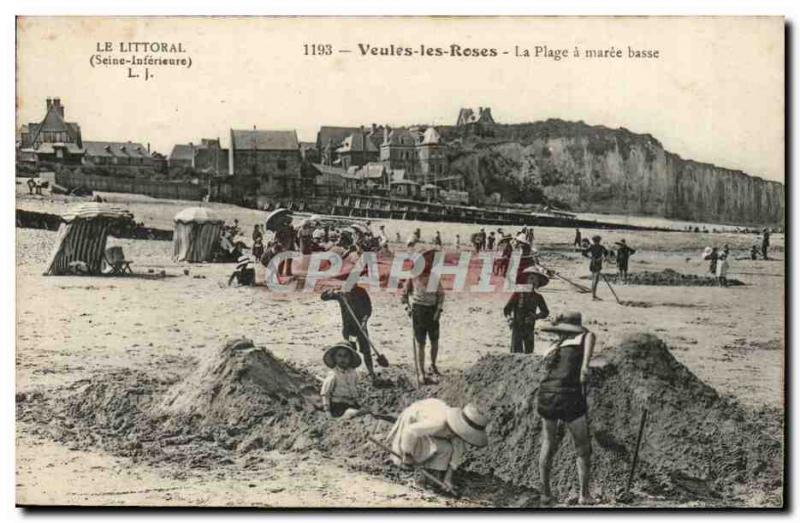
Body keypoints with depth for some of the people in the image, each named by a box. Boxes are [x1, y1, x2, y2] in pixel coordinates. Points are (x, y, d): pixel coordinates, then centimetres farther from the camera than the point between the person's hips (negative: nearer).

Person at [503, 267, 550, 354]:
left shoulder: (538, 297, 3)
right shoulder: (518, 294, -3)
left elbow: (546, 312, 14)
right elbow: (506, 309, 3)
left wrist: (535, 317, -5)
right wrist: (509, 319, -16)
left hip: (529, 328, 3)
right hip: (517, 327, -3)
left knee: (529, 352, 5)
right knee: (516, 352, -8)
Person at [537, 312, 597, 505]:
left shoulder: (549, 351, 19)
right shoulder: (579, 340, 8)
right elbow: (590, 335, -12)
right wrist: (585, 365, -17)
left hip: (546, 400, 4)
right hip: (571, 401, -4)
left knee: (548, 444, 24)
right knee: (583, 449, 15)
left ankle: (545, 491, 26)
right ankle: (584, 494, 13)